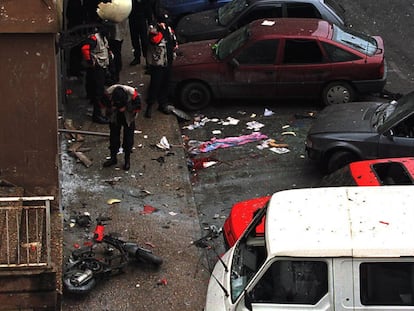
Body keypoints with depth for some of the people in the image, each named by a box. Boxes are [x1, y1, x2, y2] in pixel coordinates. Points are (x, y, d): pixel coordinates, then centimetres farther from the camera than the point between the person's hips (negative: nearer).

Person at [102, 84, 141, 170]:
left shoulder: (132, 94, -36)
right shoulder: (108, 93, -31)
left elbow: (138, 107, -19)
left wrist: (126, 108, -33)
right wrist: (110, 107, -30)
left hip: (128, 118, -2)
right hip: (114, 117, 2)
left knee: (128, 139, 4)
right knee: (113, 137, 11)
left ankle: (127, 160, 22)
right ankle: (113, 158, 30)